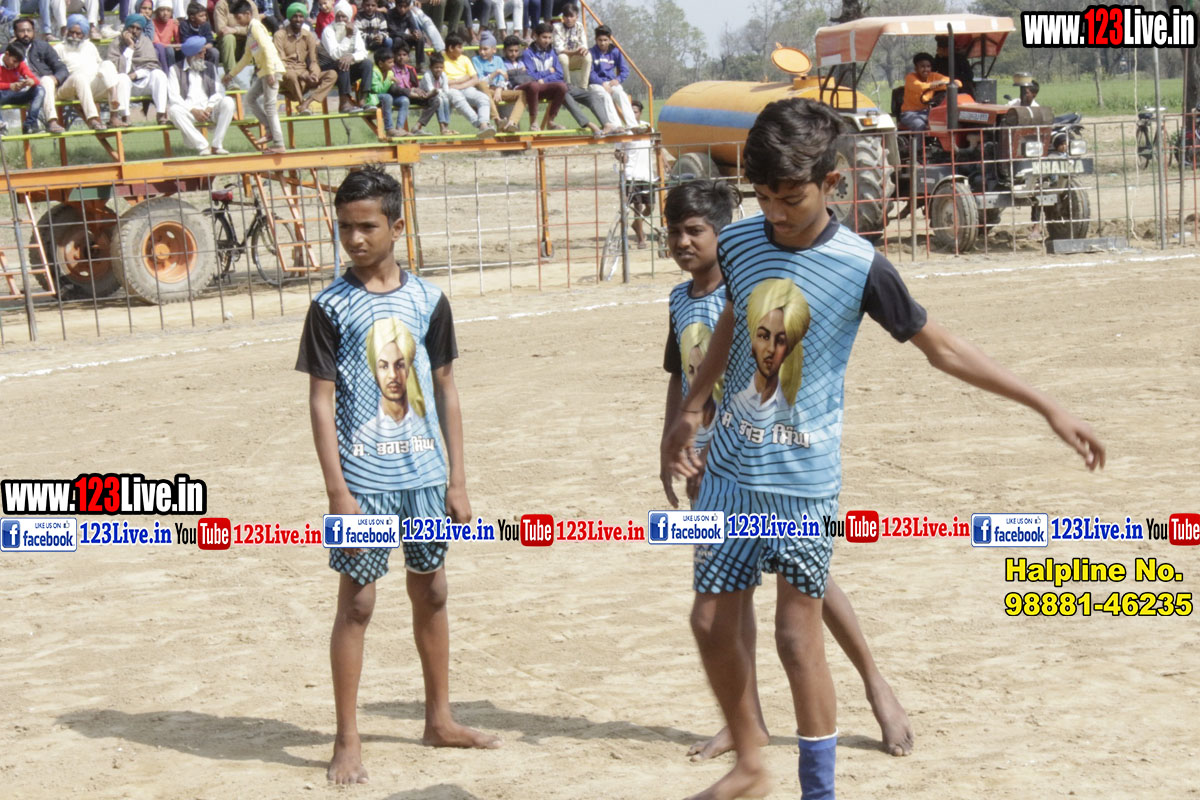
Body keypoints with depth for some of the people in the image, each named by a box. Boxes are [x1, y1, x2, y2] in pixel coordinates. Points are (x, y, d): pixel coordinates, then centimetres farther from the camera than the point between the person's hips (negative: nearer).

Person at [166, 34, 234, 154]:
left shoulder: (210, 67, 19)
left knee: (228, 102, -26)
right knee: (173, 110, -35)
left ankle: (217, 145, -29)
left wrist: (209, 108, -10)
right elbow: (173, 96, -3)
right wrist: (193, 111, -14)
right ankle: (203, 146, -37)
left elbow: (219, 91, 9)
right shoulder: (176, 69, 9)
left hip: (209, 109, 2)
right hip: (188, 111, -2)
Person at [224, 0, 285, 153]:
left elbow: (267, 48, -20)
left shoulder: (256, 26, -9)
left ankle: (279, 145, -10)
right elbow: (247, 57, 28)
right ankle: (272, 130, 14)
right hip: (262, 71, 10)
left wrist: (270, 72, -25)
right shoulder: (250, 29, 20)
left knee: (270, 106, -10)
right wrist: (231, 74, 32)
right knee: (250, 99, 14)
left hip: (272, 69, -10)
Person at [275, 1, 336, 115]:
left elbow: (313, 61, 10)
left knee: (332, 74, -18)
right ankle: (302, 101, -16)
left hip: (305, 77, 5)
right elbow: (280, 63, -13)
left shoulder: (308, 36, 10)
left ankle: (307, 102, -33)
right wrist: (302, 75, -25)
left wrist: (314, 74, -15)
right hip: (286, 79, -5)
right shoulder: (280, 35, -5)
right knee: (290, 75, -41)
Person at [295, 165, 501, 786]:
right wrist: (336, 489, -13)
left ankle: (439, 719, 27)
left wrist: (456, 478, 5)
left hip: (425, 473, 4)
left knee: (431, 593, 13)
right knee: (356, 602, -1)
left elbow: (445, 390, 9)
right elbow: (321, 400, -6)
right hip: (364, 478, -4)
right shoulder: (332, 307, -5)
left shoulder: (427, 300, 4)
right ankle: (347, 741, 7)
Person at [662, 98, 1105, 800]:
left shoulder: (860, 266, -15)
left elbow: (941, 347, -7)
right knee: (713, 622, 8)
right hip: (731, 469, 5)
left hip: (804, 479, -5)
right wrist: (690, 413, 22)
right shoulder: (738, 243, -2)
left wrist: (1047, 407, -6)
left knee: (798, 634, -3)